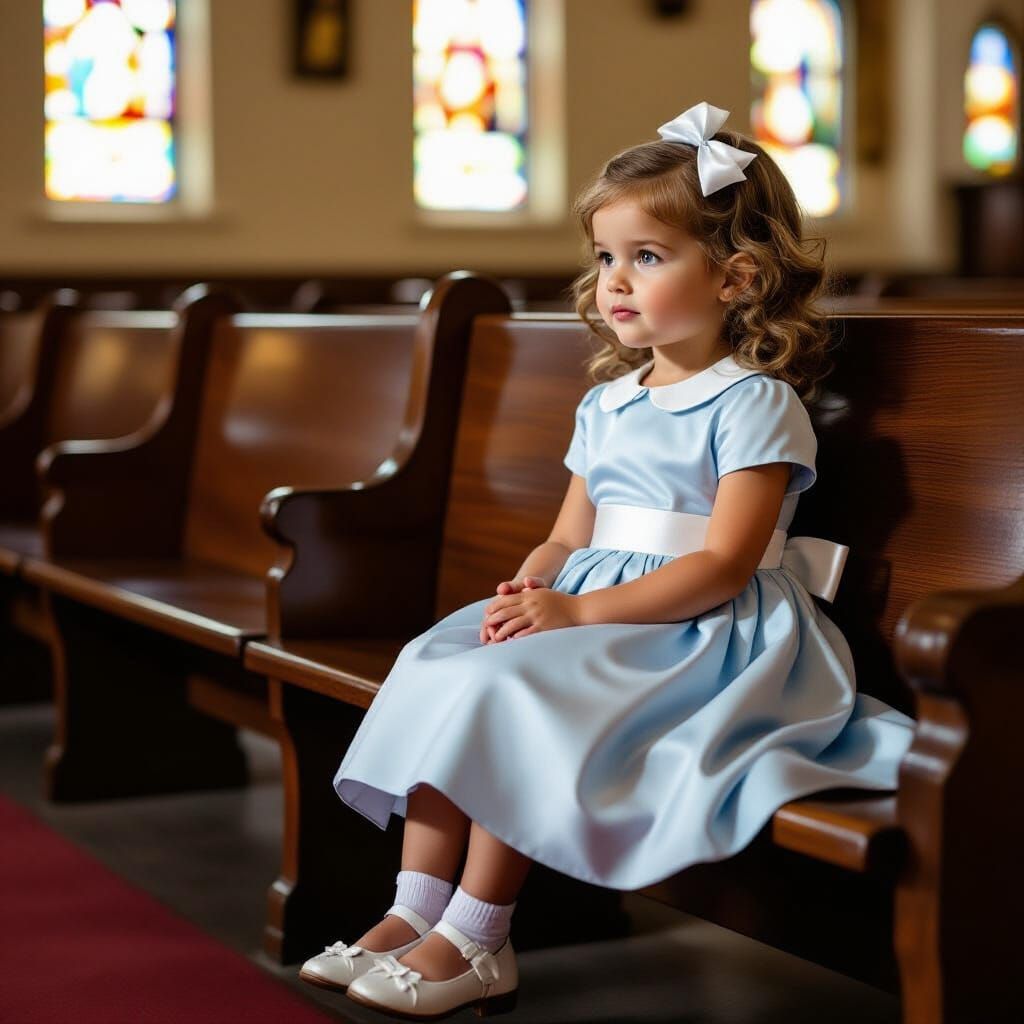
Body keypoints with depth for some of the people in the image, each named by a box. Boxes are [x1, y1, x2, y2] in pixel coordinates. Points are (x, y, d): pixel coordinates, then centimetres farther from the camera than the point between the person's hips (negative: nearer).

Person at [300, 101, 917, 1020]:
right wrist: (529, 589, -8)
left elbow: (724, 564, -16)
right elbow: (569, 538, 16)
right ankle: (414, 914, -14)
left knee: (510, 693, -26)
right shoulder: (606, 406, 18)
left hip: (704, 634, -8)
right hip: (586, 612, 8)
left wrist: (578, 610, -21)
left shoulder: (756, 403, -7)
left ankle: (476, 942, -17)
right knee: (437, 671, -13)